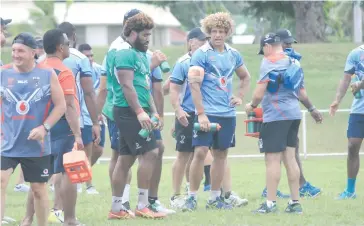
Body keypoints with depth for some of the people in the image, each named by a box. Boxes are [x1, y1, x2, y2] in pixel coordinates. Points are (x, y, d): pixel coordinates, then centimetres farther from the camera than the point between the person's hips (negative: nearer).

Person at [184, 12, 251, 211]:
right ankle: (192, 197, -4)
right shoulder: (201, 54, -7)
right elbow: (194, 84, -14)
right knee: (200, 152, -11)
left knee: (221, 154, 8)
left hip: (228, 113, 6)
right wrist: (201, 113, -19)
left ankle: (215, 198, 16)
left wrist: (240, 97, 11)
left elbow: (245, 77, 28)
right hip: (208, 112, -5)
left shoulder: (233, 54, 10)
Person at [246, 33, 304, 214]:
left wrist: (252, 105, 4)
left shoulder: (269, 62, -8)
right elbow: (302, 94, 20)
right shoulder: (295, 63, 15)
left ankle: (270, 203, -5)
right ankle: (295, 203, 9)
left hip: (275, 116, -7)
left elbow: (259, 92, -14)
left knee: (273, 159, -5)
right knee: (290, 158, 9)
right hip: (294, 114, 7)